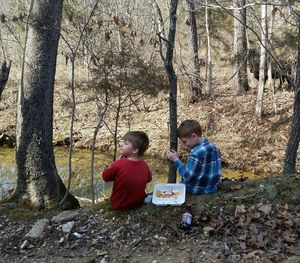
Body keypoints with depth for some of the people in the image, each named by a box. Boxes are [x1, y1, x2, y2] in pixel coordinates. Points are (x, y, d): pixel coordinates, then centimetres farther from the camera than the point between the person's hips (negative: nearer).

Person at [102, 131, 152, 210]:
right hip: (138, 203, 4)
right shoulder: (144, 165, -10)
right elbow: (148, 179, 9)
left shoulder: (119, 164, -25)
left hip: (119, 206, -4)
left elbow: (105, 177, -8)